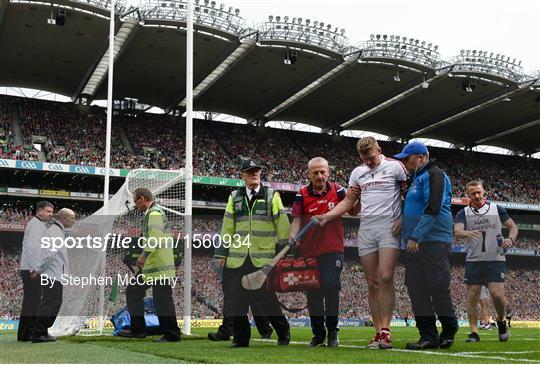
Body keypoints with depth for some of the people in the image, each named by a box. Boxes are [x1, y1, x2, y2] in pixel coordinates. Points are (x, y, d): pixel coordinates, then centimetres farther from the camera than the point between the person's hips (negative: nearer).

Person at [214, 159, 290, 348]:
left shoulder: (272, 196, 5)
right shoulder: (235, 197, 13)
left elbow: (282, 226, 4)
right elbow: (227, 227, 13)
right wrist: (222, 253, 10)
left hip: (264, 258, -3)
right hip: (237, 259, 3)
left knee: (267, 299, -1)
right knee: (237, 300, 1)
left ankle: (283, 332, 19)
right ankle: (240, 338, 13)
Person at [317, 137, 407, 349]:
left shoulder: (395, 167, 2)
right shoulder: (358, 173, 15)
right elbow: (348, 201, 19)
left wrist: (402, 219, -9)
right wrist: (326, 216, 7)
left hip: (389, 228, -4)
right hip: (366, 230, 4)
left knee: (385, 277, -17)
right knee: (372, 283, 2)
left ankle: (385, 330, -12)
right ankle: (378, 332, 7)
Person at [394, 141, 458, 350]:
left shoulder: (434, 175, -6)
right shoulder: (417, 179, 23)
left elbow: (432, 209, -18)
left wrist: (415, 237, -20)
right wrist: (409, 236, 17)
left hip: (434, 243, -9)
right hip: (414, 244, 9)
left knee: (438, 289, -6)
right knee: (417, 291, 4)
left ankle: (449, 332, 10)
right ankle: (429, 336, 7)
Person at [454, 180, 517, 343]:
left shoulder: (497, 209, 8)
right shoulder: (463, 213, 6)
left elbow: (513, 226, 15)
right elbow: (457, 231, -12)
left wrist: (510, 239, -7)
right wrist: (468, 233, -34)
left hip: (496, 260, -1)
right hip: (473, 261, 1)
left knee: (497, 294, -12)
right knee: (472, 296, -4)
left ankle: (501, 321, 17)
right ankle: (474, 332, 3)